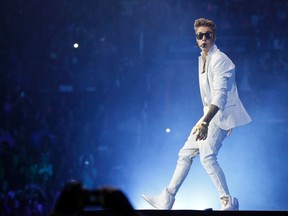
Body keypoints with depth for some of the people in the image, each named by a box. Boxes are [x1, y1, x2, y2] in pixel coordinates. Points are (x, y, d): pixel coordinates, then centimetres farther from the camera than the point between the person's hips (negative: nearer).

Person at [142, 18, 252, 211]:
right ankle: (167, 200, 16)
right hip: (210, 115, 9)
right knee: (186, 154, 10)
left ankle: (228, 202, -15)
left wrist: (205, 122, -34)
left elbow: (220, 95, -25)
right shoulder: (202, 59, 13)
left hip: (220, 115, -9)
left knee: (207, 156, -21)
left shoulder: (220, 60, -16)